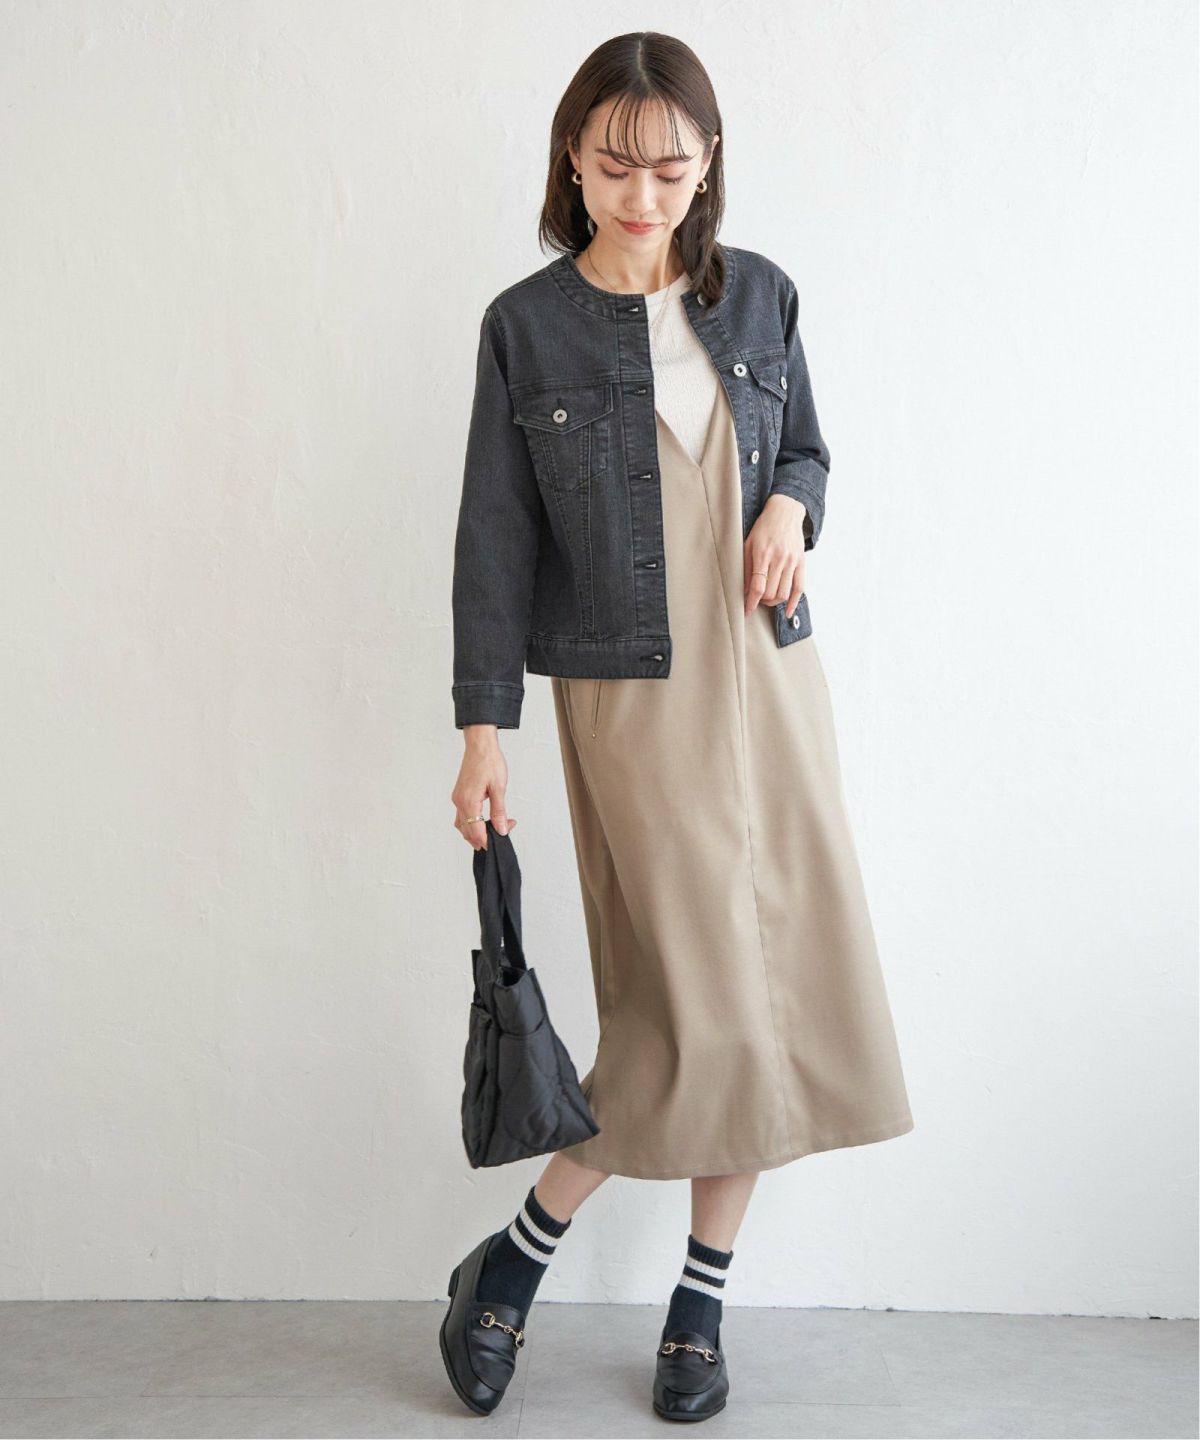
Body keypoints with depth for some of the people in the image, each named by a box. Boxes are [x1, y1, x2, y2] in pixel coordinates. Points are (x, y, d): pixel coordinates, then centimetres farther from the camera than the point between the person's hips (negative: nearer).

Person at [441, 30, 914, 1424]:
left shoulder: (758, 295, 7)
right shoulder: (526, 324, -2)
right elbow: (495, 536, -2)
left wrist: (789, 504, -5)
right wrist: (483, 731, -6)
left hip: (769, 679, 5)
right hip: (631, 697, -4)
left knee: (782, 991, 5)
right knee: (699, 1001, -7)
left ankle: (703, 1292, 22)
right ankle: (511, 1262, 14)